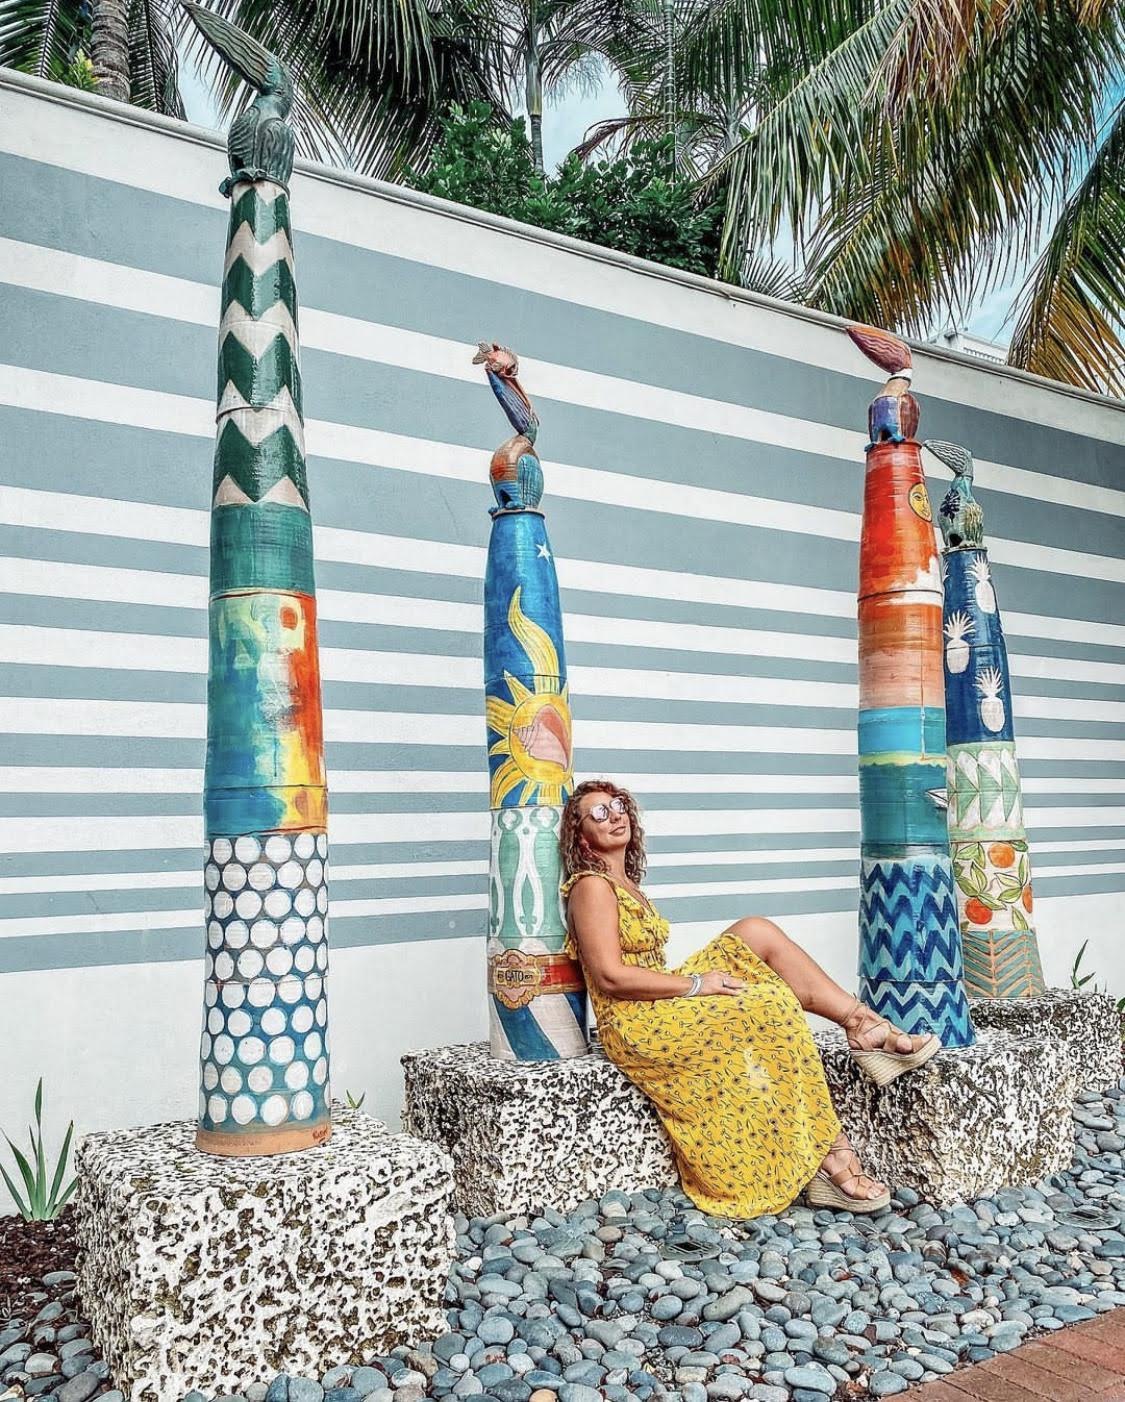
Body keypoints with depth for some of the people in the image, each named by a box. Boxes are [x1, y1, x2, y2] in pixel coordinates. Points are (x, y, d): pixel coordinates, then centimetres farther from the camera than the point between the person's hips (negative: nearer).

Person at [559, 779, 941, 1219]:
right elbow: (611, 977, -19)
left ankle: (867, 1028, -8)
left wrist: (696, 981, 0)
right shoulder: (592, 887, -11)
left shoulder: (626, 884, 17)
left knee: (755, 932, -4)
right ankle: (828, 1156, -13)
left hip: (659, 1010, 8)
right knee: (775, 1011, -19)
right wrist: (695, 983, -17)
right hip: (635, 1024, -8)